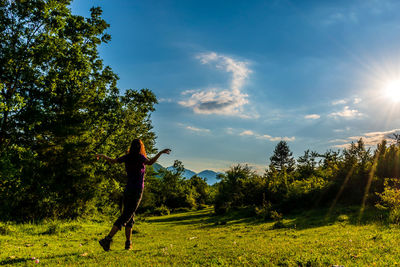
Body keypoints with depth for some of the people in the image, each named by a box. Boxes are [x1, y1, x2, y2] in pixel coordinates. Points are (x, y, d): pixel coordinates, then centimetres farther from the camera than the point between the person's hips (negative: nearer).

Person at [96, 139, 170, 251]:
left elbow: (112, 160, 12)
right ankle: (107, 239, -11)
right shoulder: (139, 157, -10)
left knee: (130, 217, 13)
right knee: (125, 217, -5)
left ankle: (128, 243, 16)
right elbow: (150, 162, -30)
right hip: (136, 191, -7)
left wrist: (102, 155, 30)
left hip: (127, 190, 7)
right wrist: (161, 152, -28)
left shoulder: (127, 157, 6)